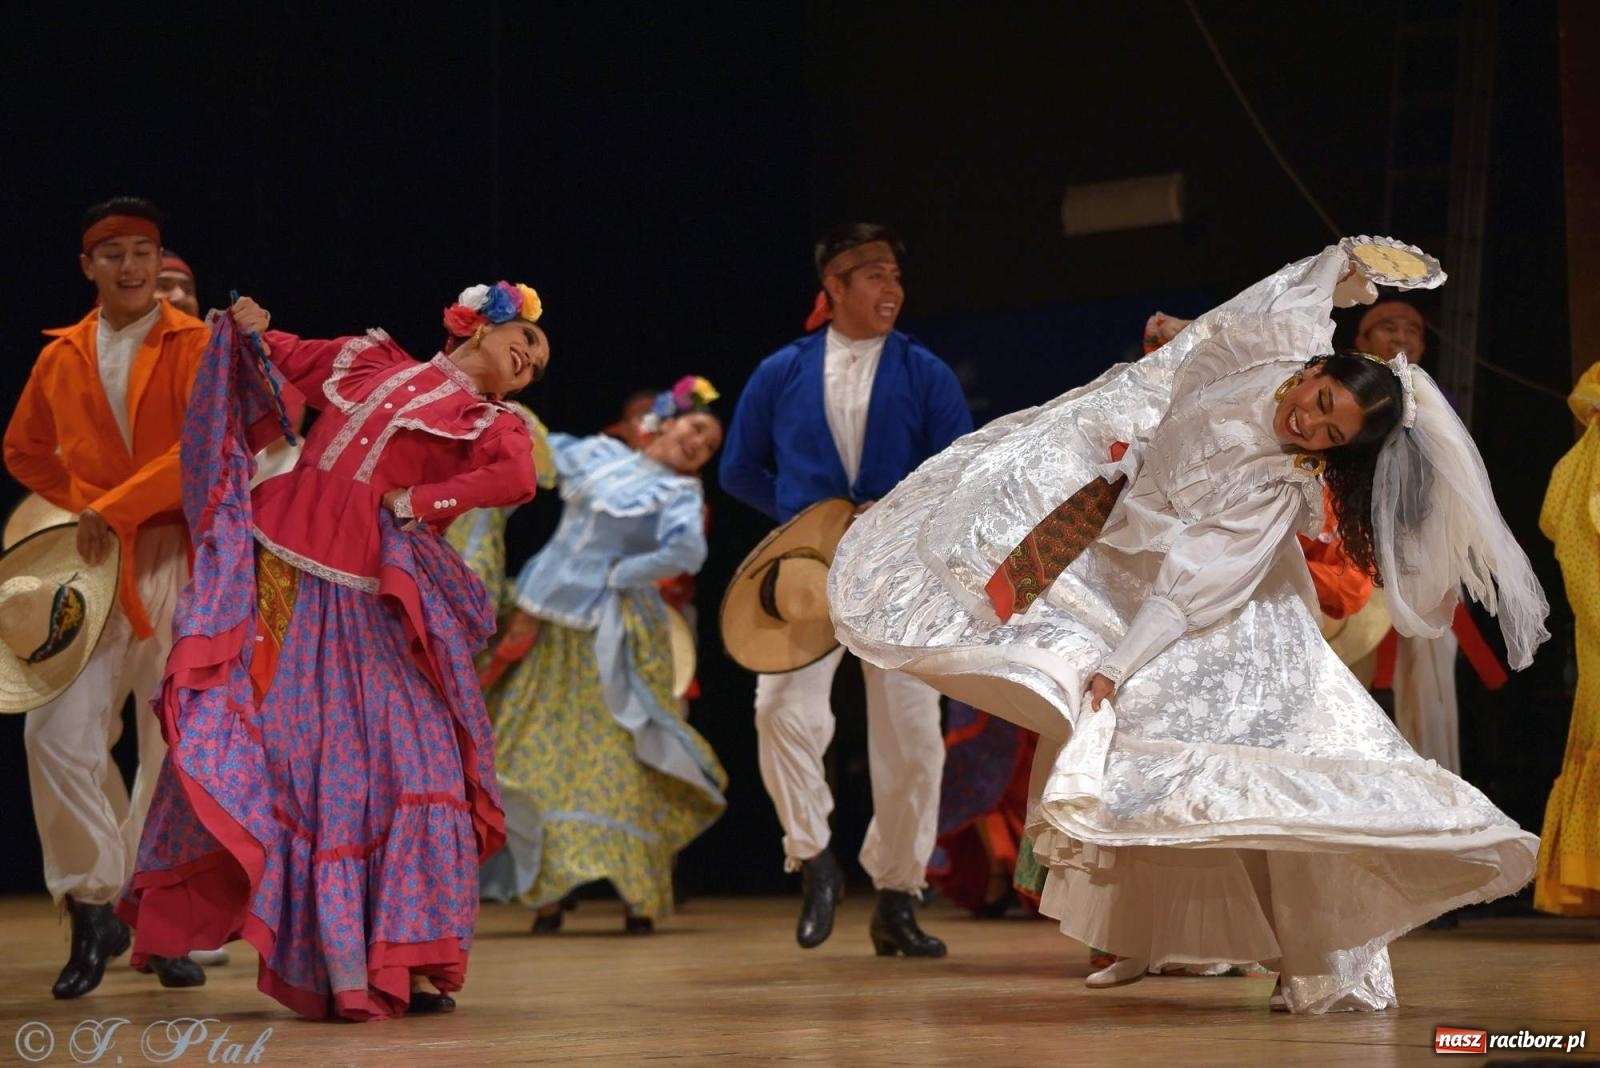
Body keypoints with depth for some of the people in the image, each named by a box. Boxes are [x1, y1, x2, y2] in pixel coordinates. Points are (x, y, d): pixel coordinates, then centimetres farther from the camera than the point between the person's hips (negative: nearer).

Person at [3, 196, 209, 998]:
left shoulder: (194, 346, 1)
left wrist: (116, 507, -16)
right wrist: (83, 506, 8)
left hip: (182, 560, -3)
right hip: (95, 568, 3)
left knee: (177, 749, 1)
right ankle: (93, 911, 3)